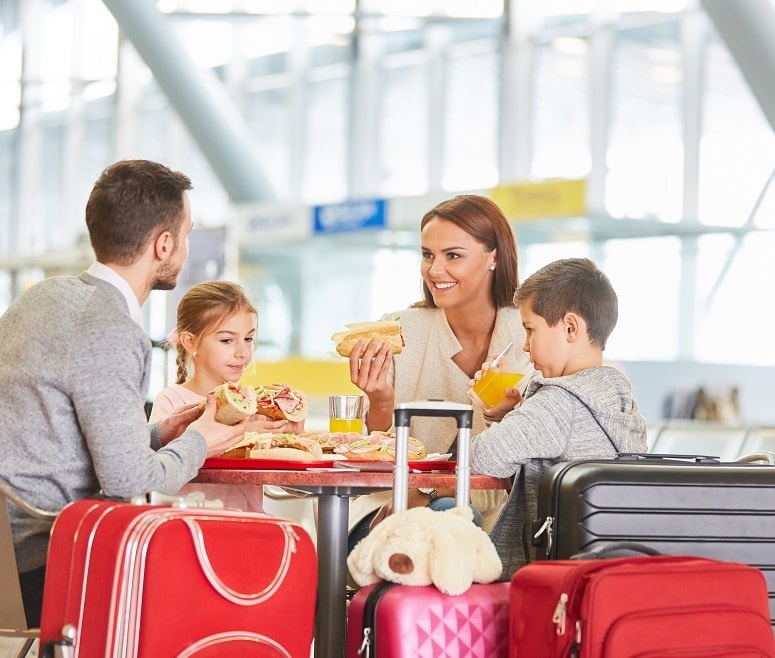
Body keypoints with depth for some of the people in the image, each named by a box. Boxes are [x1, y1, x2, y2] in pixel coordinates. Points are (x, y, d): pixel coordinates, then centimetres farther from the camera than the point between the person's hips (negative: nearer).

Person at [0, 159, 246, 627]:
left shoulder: (46, 295, 11)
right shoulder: (110, 333, -18)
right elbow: (129, 479, -19)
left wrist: (159, 435, 15)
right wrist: (196, 444, 0)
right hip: (41, 564, -9)